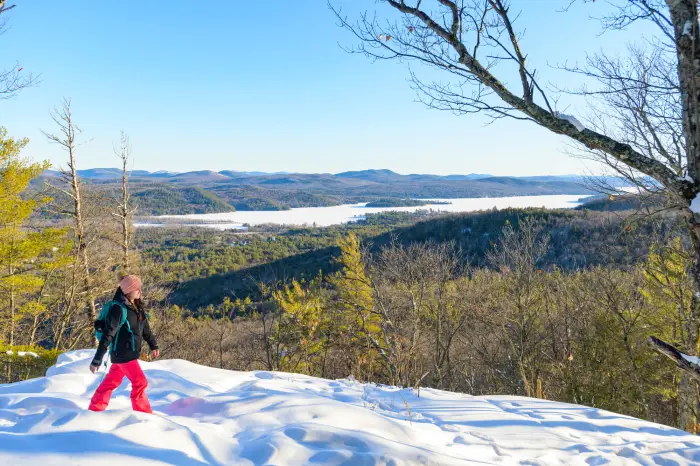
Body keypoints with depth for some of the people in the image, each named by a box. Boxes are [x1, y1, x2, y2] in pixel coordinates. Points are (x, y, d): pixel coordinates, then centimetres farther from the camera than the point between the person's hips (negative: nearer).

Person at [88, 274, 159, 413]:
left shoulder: (136, 307, 4)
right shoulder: (118, 309, -21)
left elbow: (145, 328, 18)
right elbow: (107, 335, -23)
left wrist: (153, 345, 27)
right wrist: (97, 360, -23)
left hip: (130, 353, 8)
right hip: (123, 354, -8)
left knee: (111, 382, 18)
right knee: (140, 383, 0)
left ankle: (95, 409, 31)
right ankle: (143, 413, 14)